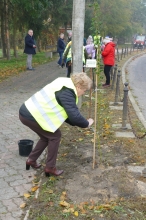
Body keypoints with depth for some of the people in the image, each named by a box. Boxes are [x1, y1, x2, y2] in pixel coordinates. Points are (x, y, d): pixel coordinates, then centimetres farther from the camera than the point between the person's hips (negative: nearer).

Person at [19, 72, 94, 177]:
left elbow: (65, 112, 21)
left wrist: (75, 123, 17)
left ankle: (31, 160, 35)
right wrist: (86, 123, -4)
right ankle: (50, 168, 13)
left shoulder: (65, 84, 15)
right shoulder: (67, 92, -17)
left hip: (27, 111, 10)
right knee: (55, 136, 3)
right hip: (31, 116, -10)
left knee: (46, 136, 24)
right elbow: (74, 115, -22)